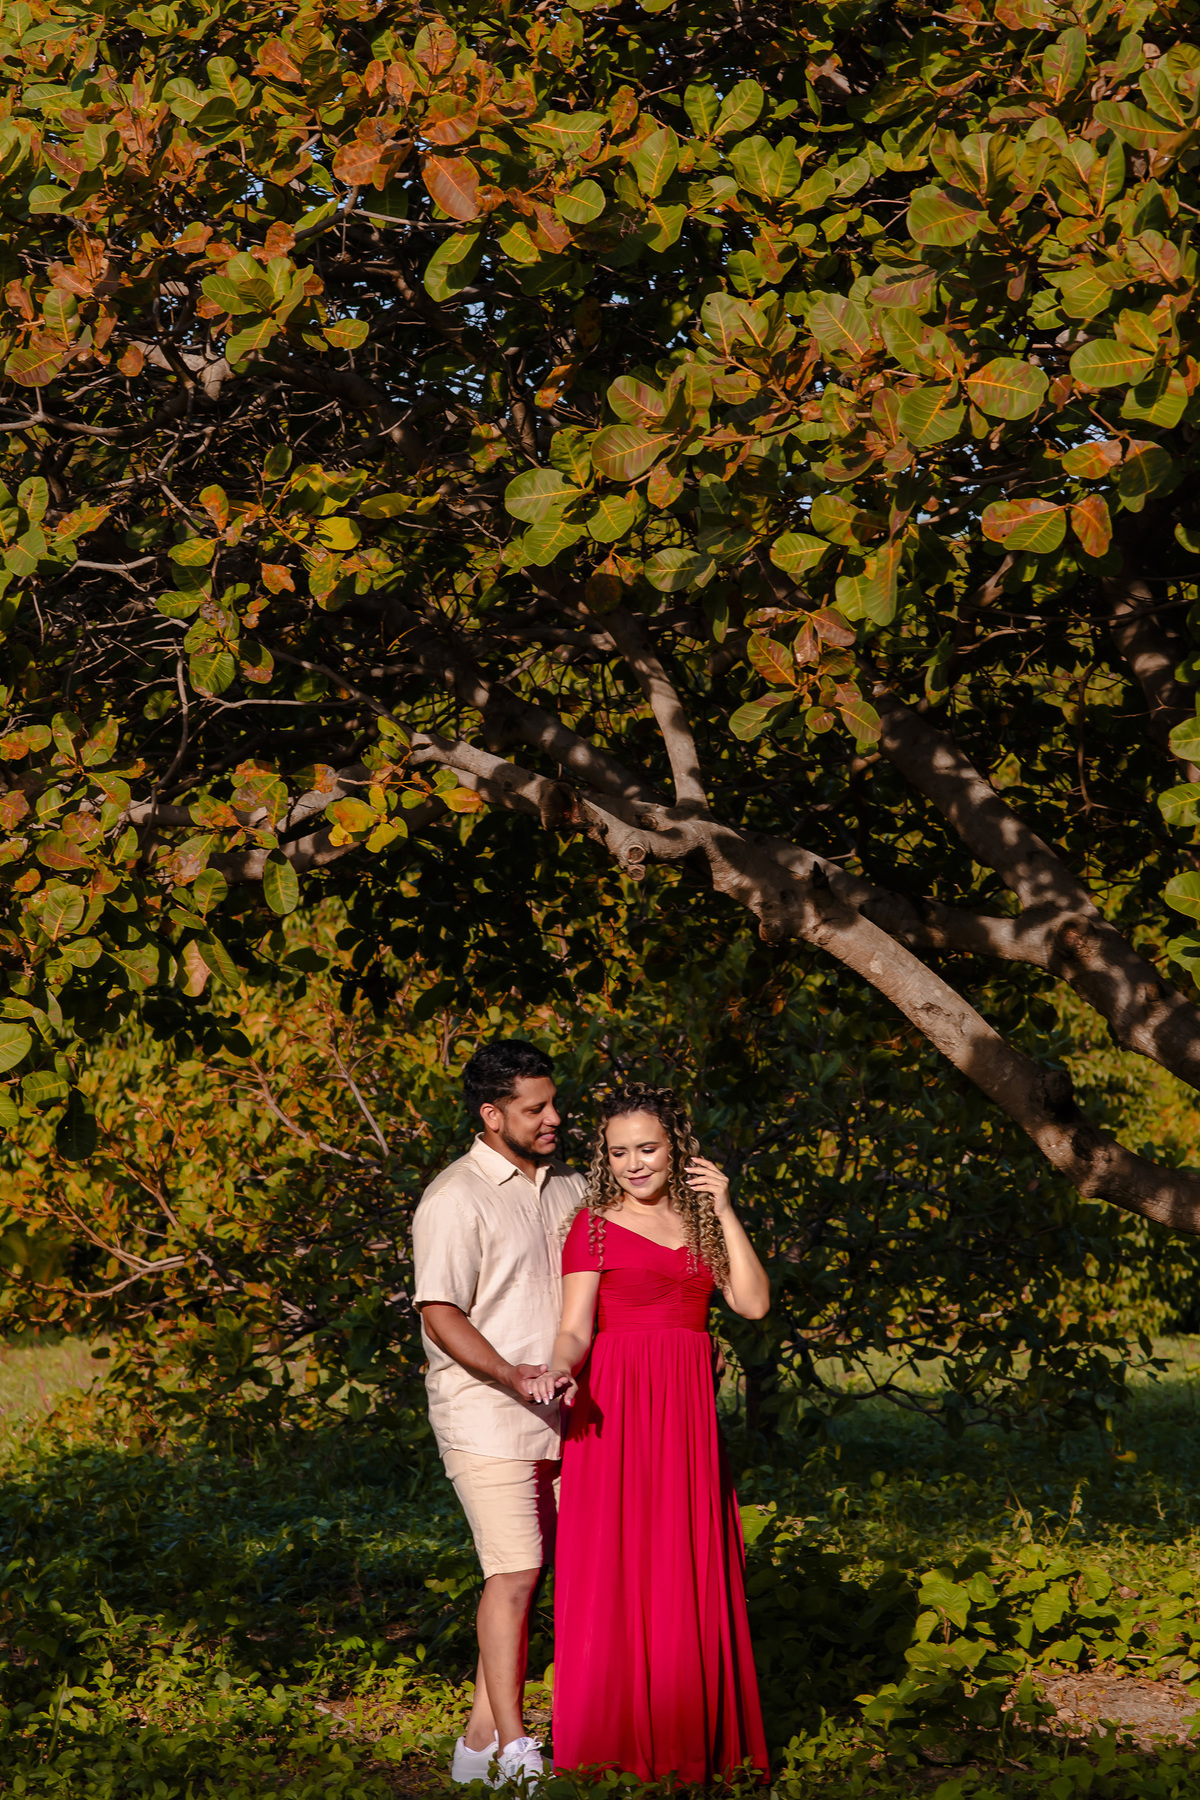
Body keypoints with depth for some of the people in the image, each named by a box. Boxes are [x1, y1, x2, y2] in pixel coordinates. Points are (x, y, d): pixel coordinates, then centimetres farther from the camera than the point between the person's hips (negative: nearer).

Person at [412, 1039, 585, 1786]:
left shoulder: (568, 1188, 14)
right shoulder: (456, 1199, -9)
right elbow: (441, 1313, -14)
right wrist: (509, 1374, -25)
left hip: (560, 1416, 7)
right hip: (488, 1416, -7)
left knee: (524, 1571, 7)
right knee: (514, 1573, -11)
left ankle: (481, 1737, 15)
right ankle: (514, 1749, -7)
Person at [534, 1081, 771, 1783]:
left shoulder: (701, 1221, 15)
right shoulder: (594, 1225, 1)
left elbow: (754, 1302, 2)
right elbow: (576, 1328, -7)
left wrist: (724, 1211, -3)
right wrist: (559, 1371, -28)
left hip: (690, 1411, 4)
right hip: (617, 1409, -4)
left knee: (690, 1574, 4)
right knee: (615, 1575, -7)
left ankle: (690, 1745, 11)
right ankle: (615, 1747, -1)